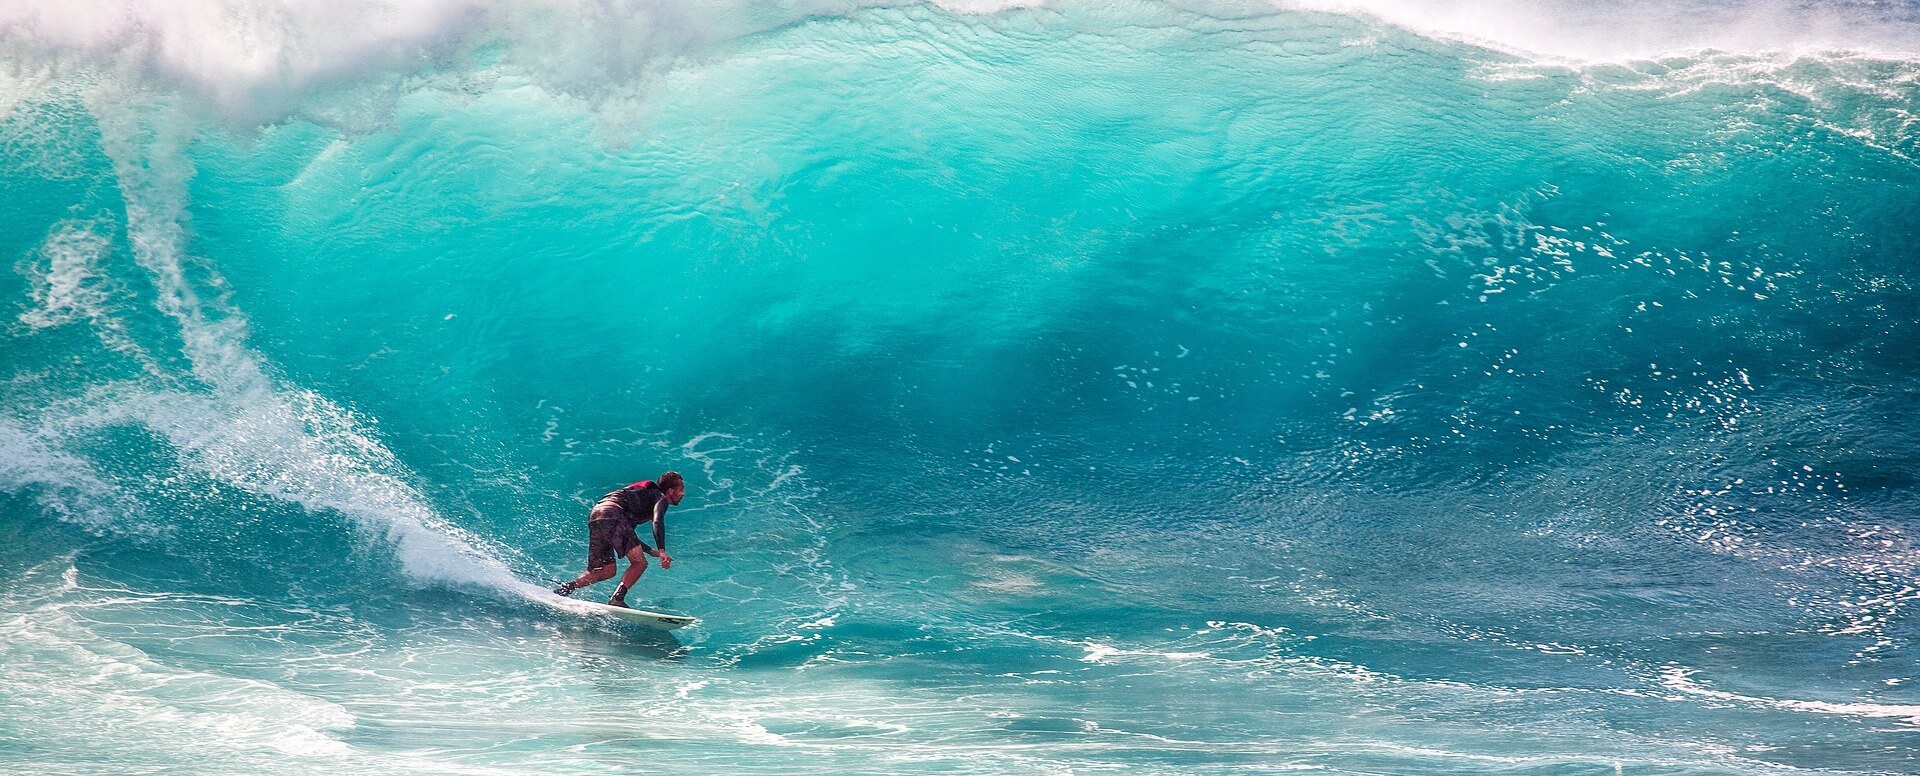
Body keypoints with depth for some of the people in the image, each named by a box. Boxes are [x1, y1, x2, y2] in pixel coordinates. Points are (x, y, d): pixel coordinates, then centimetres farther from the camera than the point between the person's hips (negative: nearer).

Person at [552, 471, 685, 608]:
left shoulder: (645, 494, 36)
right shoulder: (661, 498, 10)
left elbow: (627, 533, 40)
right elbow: (657, 522, -13)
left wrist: (651, 551, 38)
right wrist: (662, 551, -24)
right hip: (612, 515, -9)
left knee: (607, 571, 12)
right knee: (639, 562, -12)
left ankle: (565, 588, 3)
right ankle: (617, 598, -26)